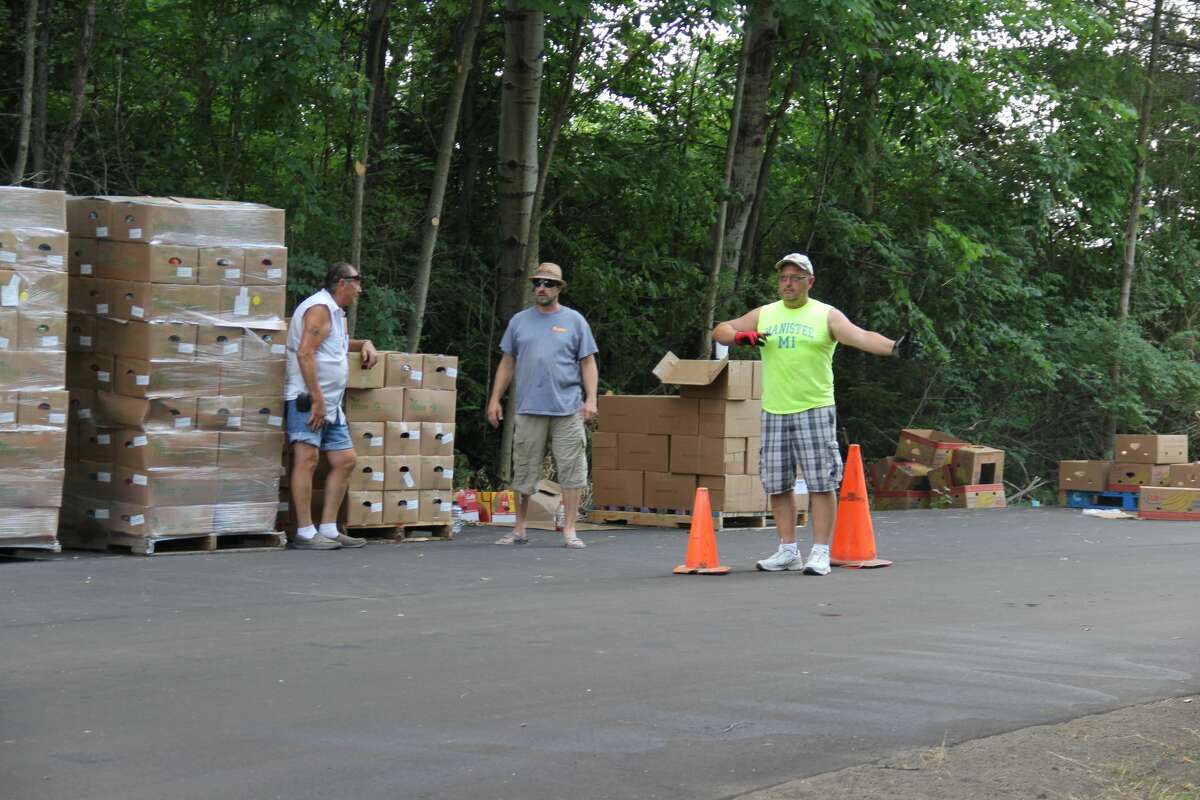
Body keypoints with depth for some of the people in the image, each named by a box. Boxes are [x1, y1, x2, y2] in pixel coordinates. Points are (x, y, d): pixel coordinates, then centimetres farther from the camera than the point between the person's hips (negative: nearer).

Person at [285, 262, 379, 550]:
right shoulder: (320, 308, -9)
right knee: (308, 458, -14)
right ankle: (305, 534, -17)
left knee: (345, 460, 8)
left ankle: (328, 529, 11)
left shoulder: (334, 311, 22)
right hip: (307, 399, -11)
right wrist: (317, 400, -23)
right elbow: (304, 353, -20)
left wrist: (364, 344, 22)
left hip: (330, 404, 11)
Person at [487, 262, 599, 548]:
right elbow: (507, 363, 15)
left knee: (571, 470, -4)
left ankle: (569, 530, 2)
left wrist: (591, 399, -6)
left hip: (568, 409, -1)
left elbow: (588, 363, 5)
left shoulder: (574, 321, 7)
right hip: (529, 409, 2)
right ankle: (519, 530, 16)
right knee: (523, 472, 6)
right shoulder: (519, 321, 12)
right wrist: (495, 399, 9)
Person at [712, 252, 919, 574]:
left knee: (821, 483, -7)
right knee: (778, 485, 7)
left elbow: (860, 336, -16)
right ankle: (788, 551, 16)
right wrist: (739, 335, -9)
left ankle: (821, 553, -3)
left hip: (814, 411, -4)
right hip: (774, 413, 4)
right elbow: (720, 331, 15)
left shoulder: (826, 315, -1)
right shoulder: (764, 315, 12)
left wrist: (893, 346, -34)